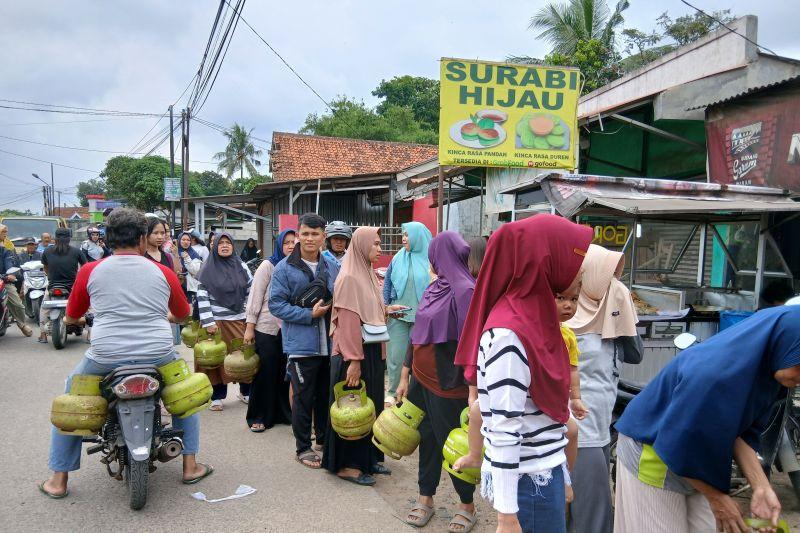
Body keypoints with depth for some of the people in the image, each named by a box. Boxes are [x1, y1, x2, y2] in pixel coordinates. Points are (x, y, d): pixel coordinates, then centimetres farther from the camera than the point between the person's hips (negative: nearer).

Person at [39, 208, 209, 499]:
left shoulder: (90, 272, 1)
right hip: (158, 356, 0)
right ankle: (190, 465, 25)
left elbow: (71, 318, 14)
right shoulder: (163, 273, 4)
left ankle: (58, 480, 28)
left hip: (106, 357, 0)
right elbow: (183, 315, 18)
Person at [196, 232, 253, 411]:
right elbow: (202, 297, -5)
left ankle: (246, 392, 22)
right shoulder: (207, 269, -1)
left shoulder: (241, 267, 7)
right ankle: (217, 397, 16)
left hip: (239, 320, 2)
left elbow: (251, 292, 11)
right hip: (216, 322, -2)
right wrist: (207, 322, -12)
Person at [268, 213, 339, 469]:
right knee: (303, 398, 6)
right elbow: (276, 304, -10)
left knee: (327, 395, 17)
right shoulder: (284, 268, -6)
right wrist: (309, 315, -17)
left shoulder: (333, 267, 6)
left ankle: (325, 439, 36)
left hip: (330, 343, 4)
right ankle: (303, 447, 21)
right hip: (302, 345, -4)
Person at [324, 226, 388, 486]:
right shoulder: (349, 278, -16)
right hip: (354, 352, -9)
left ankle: (369, 458, 28)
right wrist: (354, 361, -22)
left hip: (372, 350, 9)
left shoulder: (368, 274, 10)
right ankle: (347, 464, 14)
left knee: (371, 405, 15)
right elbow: (348, 322, -21)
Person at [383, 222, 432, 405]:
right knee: (396, 354, 5)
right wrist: (386, 305, -1)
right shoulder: (398, 259, 5)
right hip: (398, 315, 2)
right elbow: (387, 284, 10)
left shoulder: (429, 260, -3)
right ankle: (392, 391, 18)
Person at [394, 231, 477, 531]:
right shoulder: (433, 288, 8)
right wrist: (404, 377, 13)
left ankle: (468, 506, 28)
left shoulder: (465, 291, -16)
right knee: (427, 439, 15)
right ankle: (425, 498, 32)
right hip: (420, 380, 7)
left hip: (447, 385, -6)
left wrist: (472, 392, -20)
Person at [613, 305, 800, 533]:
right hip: (653, 455, -7)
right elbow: (678, 447, -25)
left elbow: (744, 431, 0)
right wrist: (716, 497, -11)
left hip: (701, 457, 7)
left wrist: (761, 486, -13)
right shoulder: (714, 373, -35)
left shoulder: (767, 366, -10)